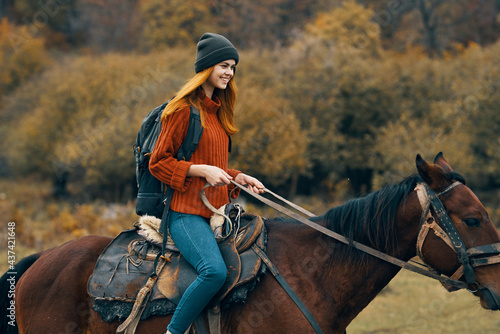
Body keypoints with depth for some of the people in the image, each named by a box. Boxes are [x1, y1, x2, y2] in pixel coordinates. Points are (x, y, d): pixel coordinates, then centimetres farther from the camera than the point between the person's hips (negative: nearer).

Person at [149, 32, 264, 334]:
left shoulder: (217, 111, 20)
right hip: (187, 211, -9)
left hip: (216, 212, 9)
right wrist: (201, 170, -17)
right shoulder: (184, 108, -6)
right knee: (215, 271, -30)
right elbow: (158, 162, -7)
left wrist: (240, 178, 11)